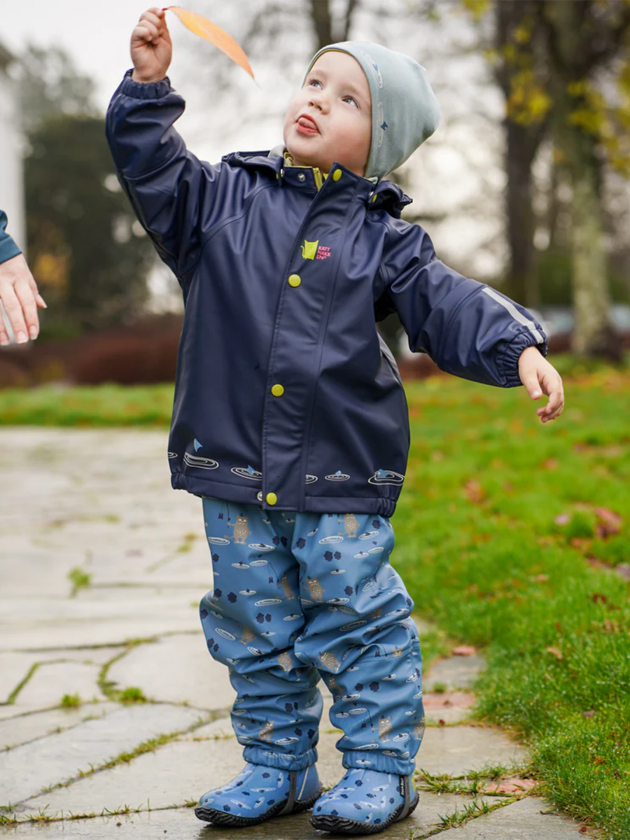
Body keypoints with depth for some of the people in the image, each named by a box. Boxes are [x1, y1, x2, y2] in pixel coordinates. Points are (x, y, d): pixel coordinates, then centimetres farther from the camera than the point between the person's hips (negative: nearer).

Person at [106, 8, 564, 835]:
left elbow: (449, 304, -4)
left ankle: (381, 770, 17)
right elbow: (152, 170, -1)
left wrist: (519, 349, -19)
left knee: (355, 619, 1)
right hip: (234, 466, 3)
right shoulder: (224, 200, 5)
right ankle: (277, 766, 27)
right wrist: (149, 84, -13)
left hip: (340, 472, -2)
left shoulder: (382, 237, 1)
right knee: (255, 626, 12)